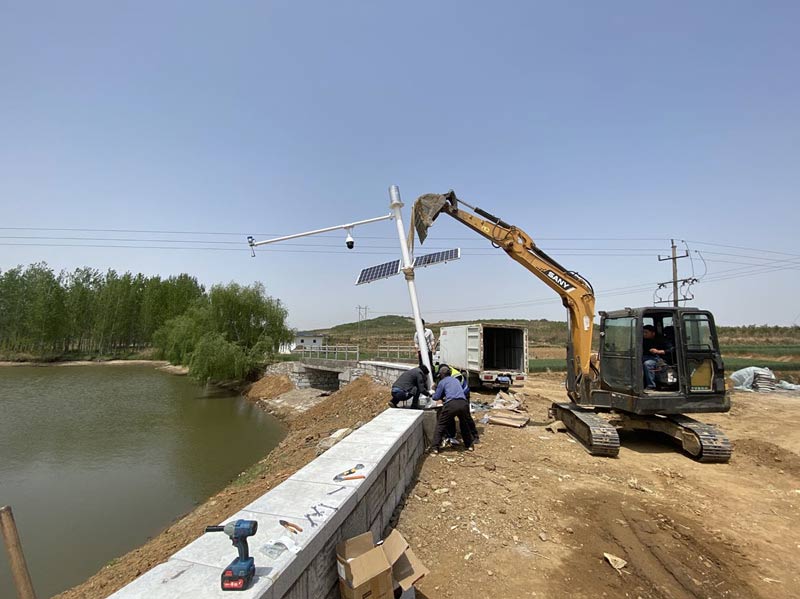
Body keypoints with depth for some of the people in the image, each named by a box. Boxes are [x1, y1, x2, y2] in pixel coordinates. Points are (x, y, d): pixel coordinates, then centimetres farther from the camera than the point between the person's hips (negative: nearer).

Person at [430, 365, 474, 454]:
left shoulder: (442, 382, 13)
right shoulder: (456, 380, 29)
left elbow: (436, 397, 14)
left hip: (451, 404, -5)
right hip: (463, 403, 5)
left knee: (440, 425, 9)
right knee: (465, 425, 27)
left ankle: (436, 448, 7)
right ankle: (469, 445, 33)